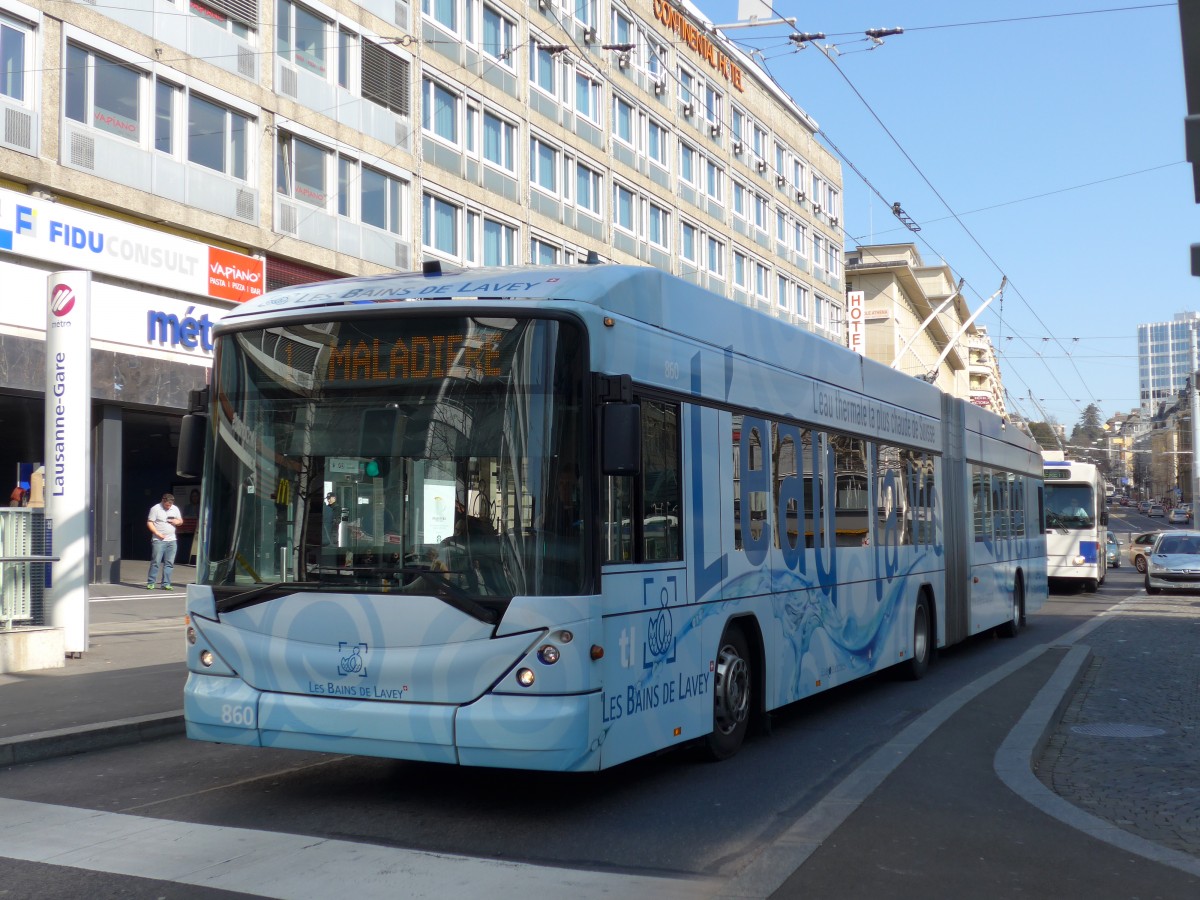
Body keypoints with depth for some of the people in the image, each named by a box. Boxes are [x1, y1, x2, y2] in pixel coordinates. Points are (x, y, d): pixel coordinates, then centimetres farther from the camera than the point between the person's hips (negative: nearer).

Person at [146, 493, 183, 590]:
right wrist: (157, 533, -16)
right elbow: (149, 523, -5)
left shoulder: (175, 509, 12)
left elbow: (181, 521, 21)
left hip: (172, 541, 5)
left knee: (169, 563, 3)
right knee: (155, 562, -7)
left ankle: (166, 584, 8)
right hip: (159, 540, -5)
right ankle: (150, 583, -1)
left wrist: (177, 522, -3)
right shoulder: (155, 509, -3)